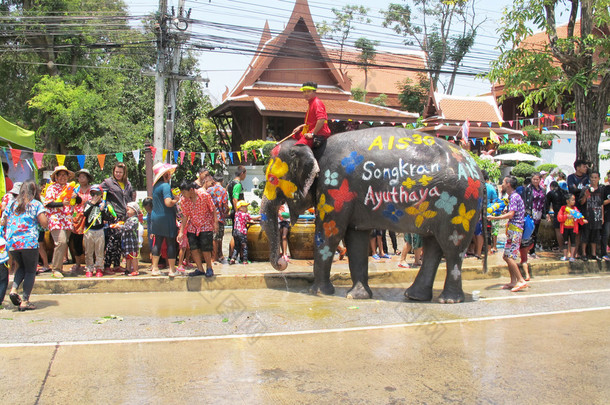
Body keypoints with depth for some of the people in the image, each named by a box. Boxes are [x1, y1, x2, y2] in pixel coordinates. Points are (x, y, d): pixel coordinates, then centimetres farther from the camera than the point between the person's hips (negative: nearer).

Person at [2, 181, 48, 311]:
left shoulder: (11, 204, 13)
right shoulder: (36, 204, 1)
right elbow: (44, 223, -6)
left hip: (12, 242, 5)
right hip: (29, 242, -4)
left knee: (21, 267, 23)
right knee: (30, 271, 5)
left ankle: (13, 289, 0)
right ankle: (25, 301, -2)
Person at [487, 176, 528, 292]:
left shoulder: (514, 197, -12)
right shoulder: (512, 197, 18)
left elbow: (511, 214, -22)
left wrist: (495, 217, -21)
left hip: (515, 229, -10)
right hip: (512, 229, 10)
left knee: (508, 256, -14)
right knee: (507, 256, 10)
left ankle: (521, 280, -13)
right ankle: (513, 282, 13)